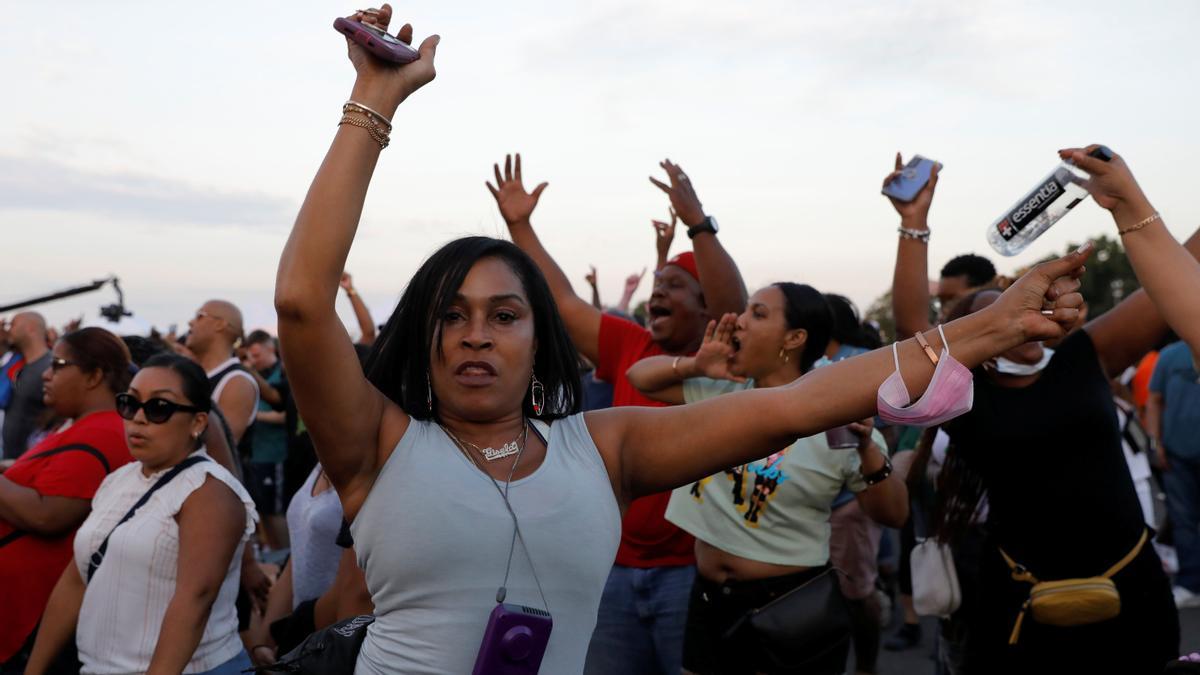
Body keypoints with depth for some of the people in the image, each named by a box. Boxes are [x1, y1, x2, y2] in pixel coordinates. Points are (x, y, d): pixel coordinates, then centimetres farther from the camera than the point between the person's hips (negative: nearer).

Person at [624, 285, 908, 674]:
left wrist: (868, 448, -25)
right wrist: (695, 365, -6)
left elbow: (894, 515, -8)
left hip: (792, 604, -5)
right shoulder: (720, 392, 3)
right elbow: (640, 377, 11)